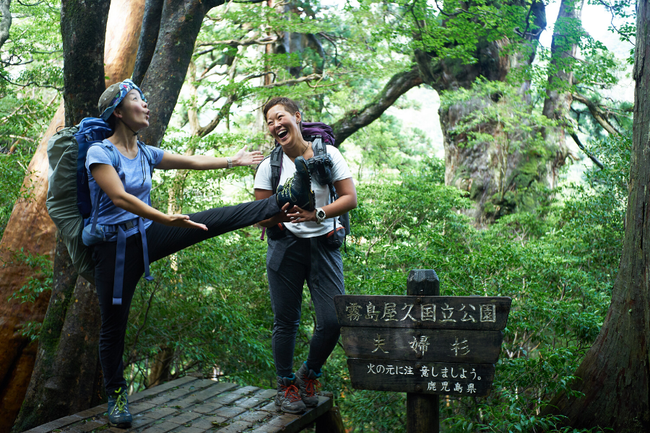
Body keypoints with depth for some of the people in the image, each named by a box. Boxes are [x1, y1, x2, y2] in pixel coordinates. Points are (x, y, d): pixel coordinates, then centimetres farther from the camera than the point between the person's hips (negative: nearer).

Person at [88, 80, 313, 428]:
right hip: (116, 246, -5)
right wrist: (166, 219, -36)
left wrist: (232, 161, 23)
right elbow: (120, 197, -26)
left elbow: (192, 161, 17)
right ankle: (116, 395, 21)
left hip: (147, 235, 5)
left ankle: (289, 198, -4)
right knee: (114, 323, 3)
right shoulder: (99, 153, -13)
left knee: (219, 219, -8)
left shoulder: (144, 153, 7)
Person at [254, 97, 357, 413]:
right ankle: (285, 386, 22)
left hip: (323, 245, 0)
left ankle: (308, 375, 20)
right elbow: (260, 218, 2)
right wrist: (280, 214, -20)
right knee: (285, 321, 3)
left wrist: (317, 213, -19)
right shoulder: (269, 167, 2)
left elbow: (350, 198, -3)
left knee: (333, 321, -6)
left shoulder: (327, 154, 0)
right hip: (285, 247, 0)